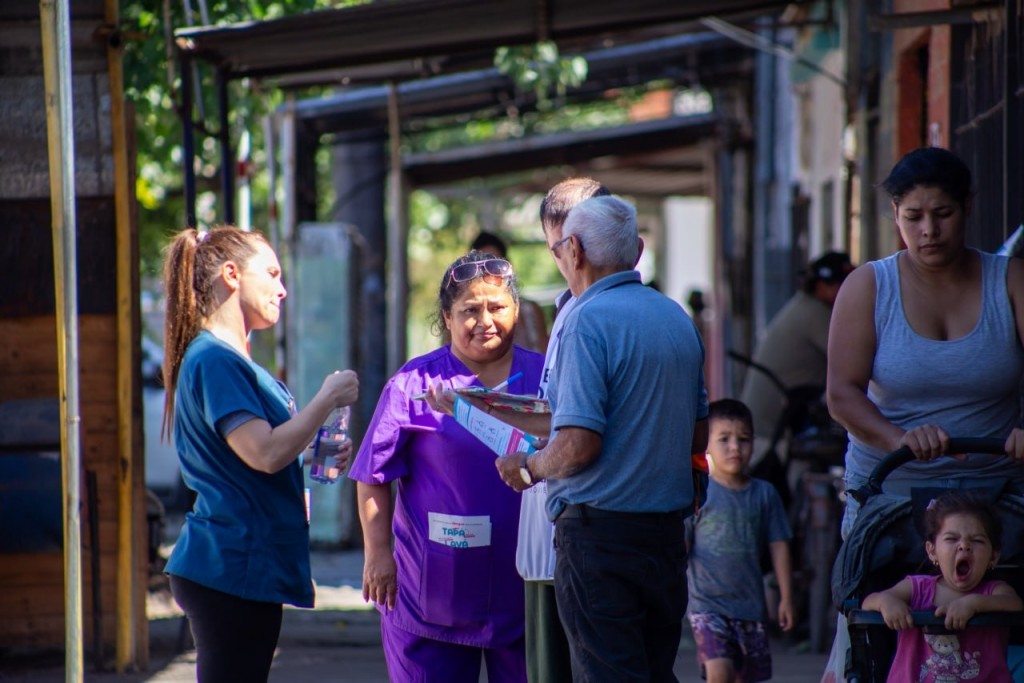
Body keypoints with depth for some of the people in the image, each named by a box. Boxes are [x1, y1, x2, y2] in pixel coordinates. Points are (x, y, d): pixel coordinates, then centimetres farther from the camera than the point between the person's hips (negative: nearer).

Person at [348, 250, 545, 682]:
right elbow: (374, 479, -2)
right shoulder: (416, 383, -2)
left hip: (525, 589, 3)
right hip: (435, 593, -3)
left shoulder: (544, 378, 6)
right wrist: (377, 554, -7)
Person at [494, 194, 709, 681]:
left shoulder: (588, 321, -14)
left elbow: (578, 445, -20)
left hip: (600, 529, -8)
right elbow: (699, 437, 18)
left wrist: (529, 468, -2)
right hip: (668, 531, 8)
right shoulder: (678, 319, 11)